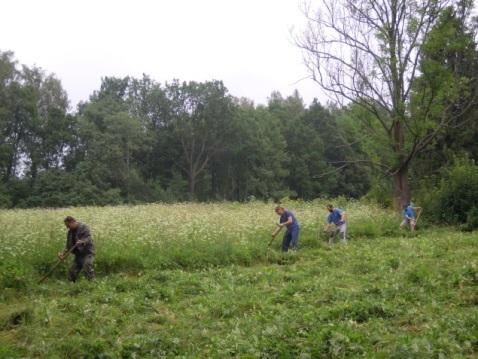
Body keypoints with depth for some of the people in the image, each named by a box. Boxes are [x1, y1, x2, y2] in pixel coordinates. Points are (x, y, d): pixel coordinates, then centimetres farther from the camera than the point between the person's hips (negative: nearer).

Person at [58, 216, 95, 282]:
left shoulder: (83, 227, -8)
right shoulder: (70, 232, 13)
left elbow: (88, 238, -19)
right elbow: (69, 245, 14)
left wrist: (82, 242, -40)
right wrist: (63, 253, -1)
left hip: (87, 253, -7)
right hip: (78, 254, 7)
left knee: (87, 266, -26)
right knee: (72, 271, 5)